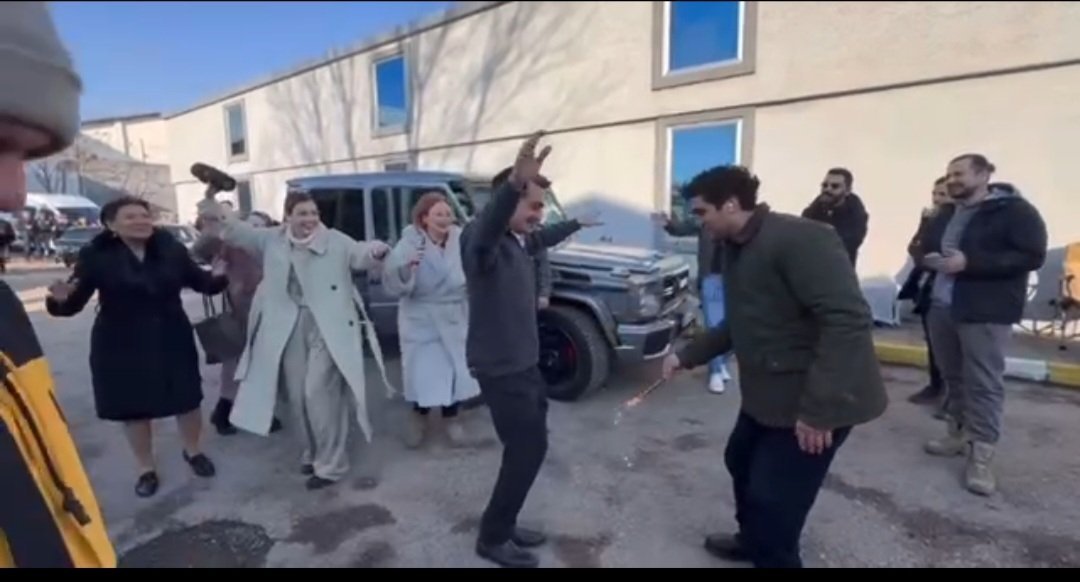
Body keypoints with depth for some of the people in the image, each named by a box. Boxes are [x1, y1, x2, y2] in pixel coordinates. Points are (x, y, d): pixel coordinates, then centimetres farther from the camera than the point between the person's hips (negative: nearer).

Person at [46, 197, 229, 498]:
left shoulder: (170, 248, -5)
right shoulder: (96, 255, -8)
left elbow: (200, 282, -1)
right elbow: (76, 303, -9)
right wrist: (61, 300, -32)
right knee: (133, 406, 13)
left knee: (187, 397, 11)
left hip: (172, 339, 1)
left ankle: (193, 451, 39)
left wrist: (219, 277, -23)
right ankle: (146, 468, 34)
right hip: (121, 345, -1)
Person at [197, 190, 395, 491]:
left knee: (320, 394, -5)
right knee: (297, 396, 14)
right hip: (287, 329, 5)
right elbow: (234, 230, 11)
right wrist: (212, 200, -7)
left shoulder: (335, 240, -2)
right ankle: (312, 452, 34)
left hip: (328, 328, -4)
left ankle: (330, 464, 9)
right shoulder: (272, 240, 8)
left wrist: (376, 252, -35)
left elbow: (359, 254, -10)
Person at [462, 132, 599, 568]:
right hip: (500, 368, -9)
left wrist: (575, 225, 44)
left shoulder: (521, 239, 6)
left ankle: (504, 525, 35)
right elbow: (487, 228, -47)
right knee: (529, 449, -1)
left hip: (524, 363, 10)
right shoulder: (482, 239, -21)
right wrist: (514, 184, -66)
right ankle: (493, 538, 18)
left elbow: (543, 238, 30)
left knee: (529, 447, 18)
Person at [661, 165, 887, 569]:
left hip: (816, 400, -10)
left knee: (772, 498, -2)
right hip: (767, 390, 10)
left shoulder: (800, 239, -22)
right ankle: (753, 540, 47)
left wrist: (819, 407, -29)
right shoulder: (737, 250, 9)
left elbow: (849, 320, -28)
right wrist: (688, 356, 15)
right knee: (741, 461, 23)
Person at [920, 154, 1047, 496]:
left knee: (984, 382, -5)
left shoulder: (1015, 210, -5)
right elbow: (925, 248, 25)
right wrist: (929, 259, 0)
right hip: (941, 306, 7)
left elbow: (1032, 256, -14)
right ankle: (960, 434, 23)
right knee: (953, 376, 12)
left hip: (985, 312, -6)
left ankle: (981, 454, -1)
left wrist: (969, 262, -22)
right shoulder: (946, 215, 16)